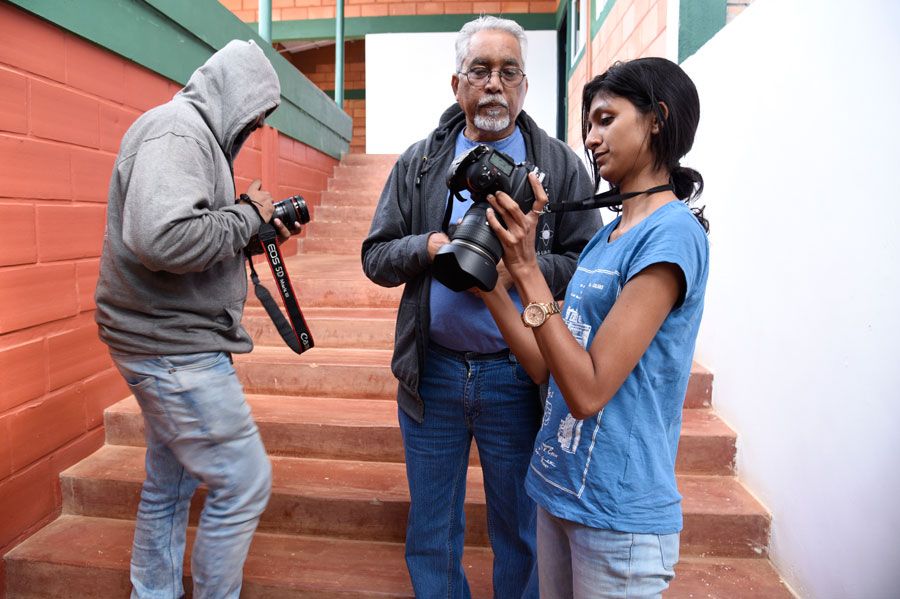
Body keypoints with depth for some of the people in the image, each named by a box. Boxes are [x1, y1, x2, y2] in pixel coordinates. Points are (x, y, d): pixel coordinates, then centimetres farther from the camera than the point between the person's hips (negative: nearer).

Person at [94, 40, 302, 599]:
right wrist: (248, 214, -17)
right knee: (245, 482, -2)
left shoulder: (191, 132, 16)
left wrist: (259, 233, 9)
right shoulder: (177, 127, -15)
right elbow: (165, 239, -31)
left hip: (170, 345, 10)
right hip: (176, 349, -10)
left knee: (171, 484, 18)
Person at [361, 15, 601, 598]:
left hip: (517, 376, -1)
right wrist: (430, 246, -14)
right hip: (432, 371, 2)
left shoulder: (561, 164, 0)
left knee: (519, 530, 17)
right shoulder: (418, 162, 7)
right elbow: (376, 256, 5)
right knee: (431, 529, 18)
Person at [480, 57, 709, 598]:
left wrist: (527, 270, -24)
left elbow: (588, 390, -23)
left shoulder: (673, 233, -18)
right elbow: (547, 366, 4)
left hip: (618, 518, -7)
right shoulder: (608, 234, 8)